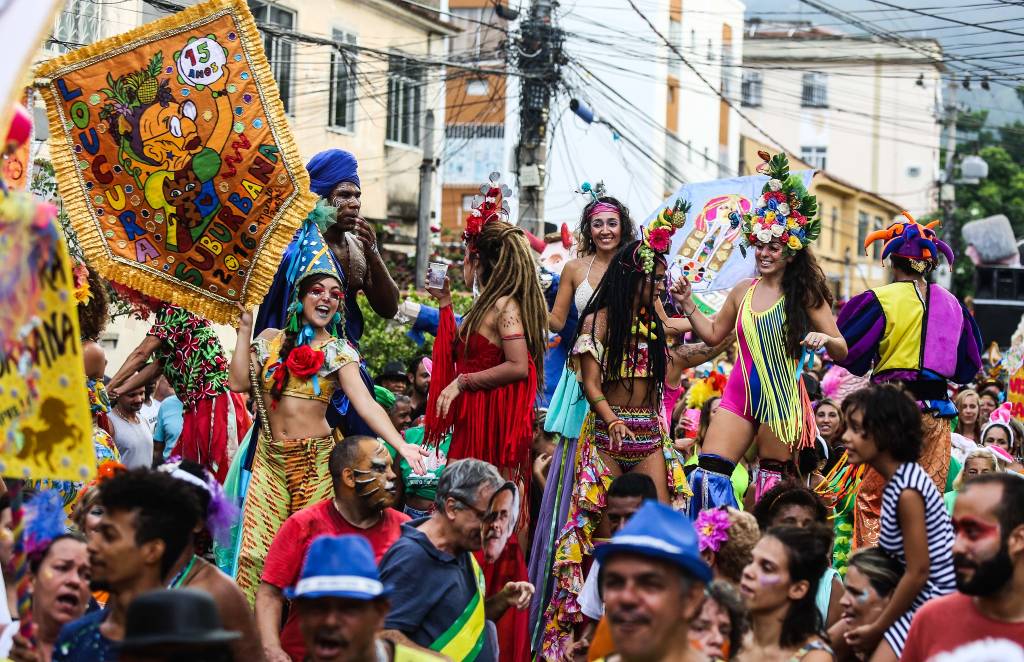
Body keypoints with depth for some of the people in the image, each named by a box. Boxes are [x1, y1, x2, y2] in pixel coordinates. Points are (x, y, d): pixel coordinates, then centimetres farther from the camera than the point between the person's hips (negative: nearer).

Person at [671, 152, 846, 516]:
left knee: (772, 486, 2)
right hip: (738, 396, 4)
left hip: (782, 399, -4)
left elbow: (842, 351, -4)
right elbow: (713, 334, 23)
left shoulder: (804, 294, -4)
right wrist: (687, 304, 11)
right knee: (707, 474, -6)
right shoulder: (743, 291, 9)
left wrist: (825, 339, -25)